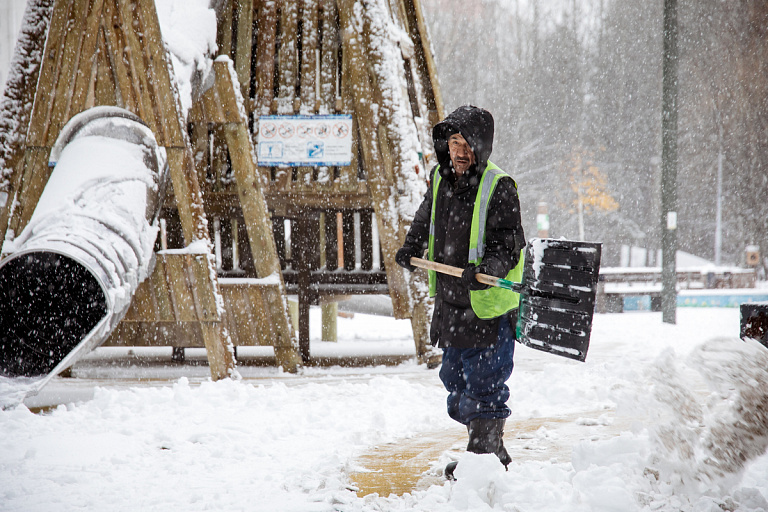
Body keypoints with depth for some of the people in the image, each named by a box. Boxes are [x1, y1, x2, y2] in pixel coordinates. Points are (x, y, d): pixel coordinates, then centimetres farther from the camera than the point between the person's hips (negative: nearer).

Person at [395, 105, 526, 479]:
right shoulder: (440, 178, 7)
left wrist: (489, 267, -32)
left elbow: (510, 243, -15)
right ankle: (491, 450, 29)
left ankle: (484, 456, 6)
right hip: (449, 301, 8)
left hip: (489, 303, -8)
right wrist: (412, 248, 13)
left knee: (484, 381, -5)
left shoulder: (498, 188, -13)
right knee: (456, 376, 16)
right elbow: (426, 220, 27)